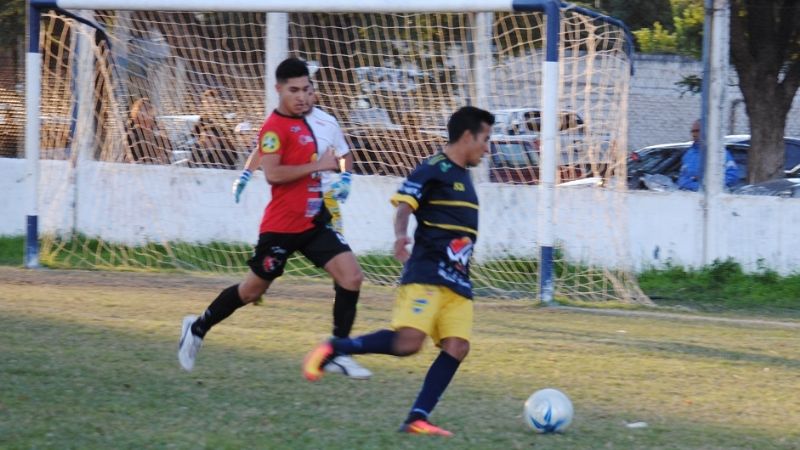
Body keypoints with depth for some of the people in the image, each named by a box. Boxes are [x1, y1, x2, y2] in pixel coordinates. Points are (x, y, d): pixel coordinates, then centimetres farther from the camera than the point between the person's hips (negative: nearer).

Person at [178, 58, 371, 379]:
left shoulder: (302, 122, 13)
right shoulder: (275, 127, -14)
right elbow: (272, 173, -26)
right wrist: (317, 165, -24)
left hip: (312, 223, 7)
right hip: (282, 226, -7)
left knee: (351, 275, -9)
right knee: (253, 290, 6)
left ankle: (337, 352, -3)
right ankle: (197, 328, 29)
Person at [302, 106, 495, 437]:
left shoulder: (463, 176, 22)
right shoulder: (434, 169, -5)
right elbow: (404, 205, -18)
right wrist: (401, 235, -38)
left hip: (458, 283, 8)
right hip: (426, 275, -8)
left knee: (456, 347, -10)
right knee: (407, 342, -23)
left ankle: (417, 419, -11)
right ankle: (333, 348, -6)